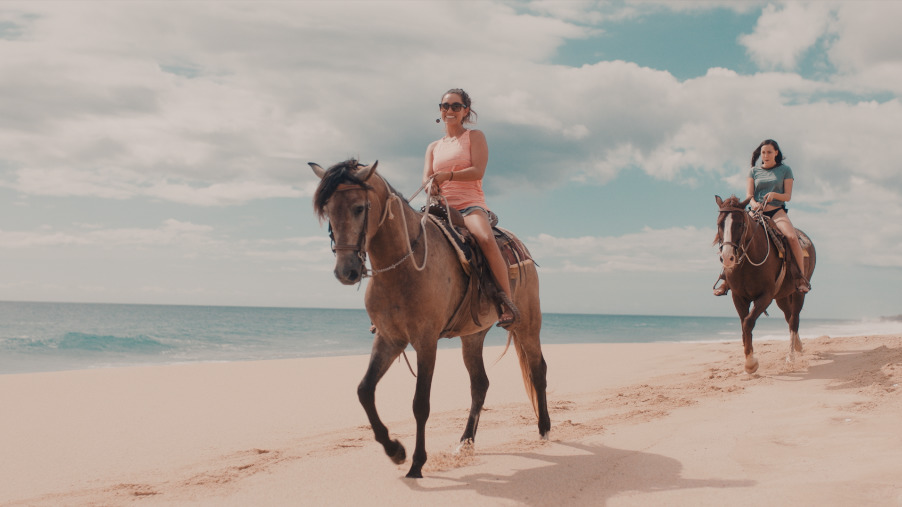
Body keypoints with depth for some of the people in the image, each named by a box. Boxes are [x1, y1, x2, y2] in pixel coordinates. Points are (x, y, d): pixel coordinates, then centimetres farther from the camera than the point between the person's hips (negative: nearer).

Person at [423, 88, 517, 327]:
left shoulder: (474, 136, 9)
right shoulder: (433, 147, 22)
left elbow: (478, 171, -6)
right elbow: (426, 179, 9)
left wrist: (447, 175, -19)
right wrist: (431, 186, -17)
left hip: (470, 205, -5)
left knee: (485, 239, -36)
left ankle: (507, 303, -31)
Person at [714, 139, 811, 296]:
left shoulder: (785, 170, 9)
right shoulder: (754, 171, 14)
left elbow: (788, 196, 3)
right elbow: (749, 194, 4)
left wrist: (774, 194, -18)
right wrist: (754, 203, -20)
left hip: (777, 211, -2)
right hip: (756, 212, 2)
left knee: (792, 237, -31)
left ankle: (802, 278, -20)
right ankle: (726, 280, -11)